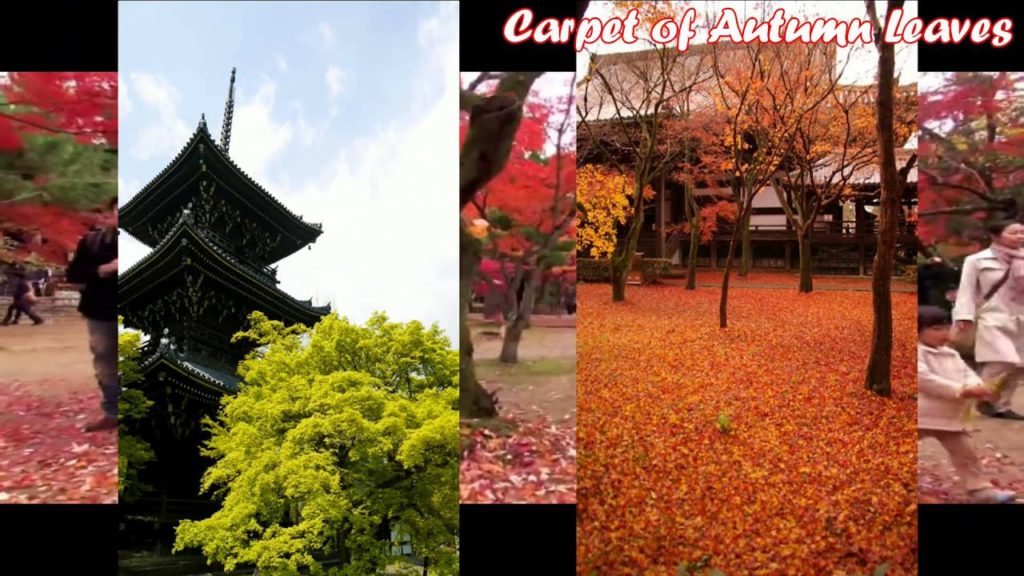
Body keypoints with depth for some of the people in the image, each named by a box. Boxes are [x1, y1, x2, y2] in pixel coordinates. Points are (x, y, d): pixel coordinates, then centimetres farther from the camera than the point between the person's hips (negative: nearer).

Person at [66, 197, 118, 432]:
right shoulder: (91, 241, 5)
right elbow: (73, 274, 1)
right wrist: (103, 269, -14)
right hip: (100, 312, 3)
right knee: (106, 365, 13)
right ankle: (112, 413, 26)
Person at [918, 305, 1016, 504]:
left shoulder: (951, 354, 11)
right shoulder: (916, 353, -15)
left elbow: (966, 373, 7)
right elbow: (924, 379, -25)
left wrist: (976, 387, -19)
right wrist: (961, 391, -25)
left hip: (949, 417, 7)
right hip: (921, 417, -7)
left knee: (966, 454, 10)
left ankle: (980, 488, 19)